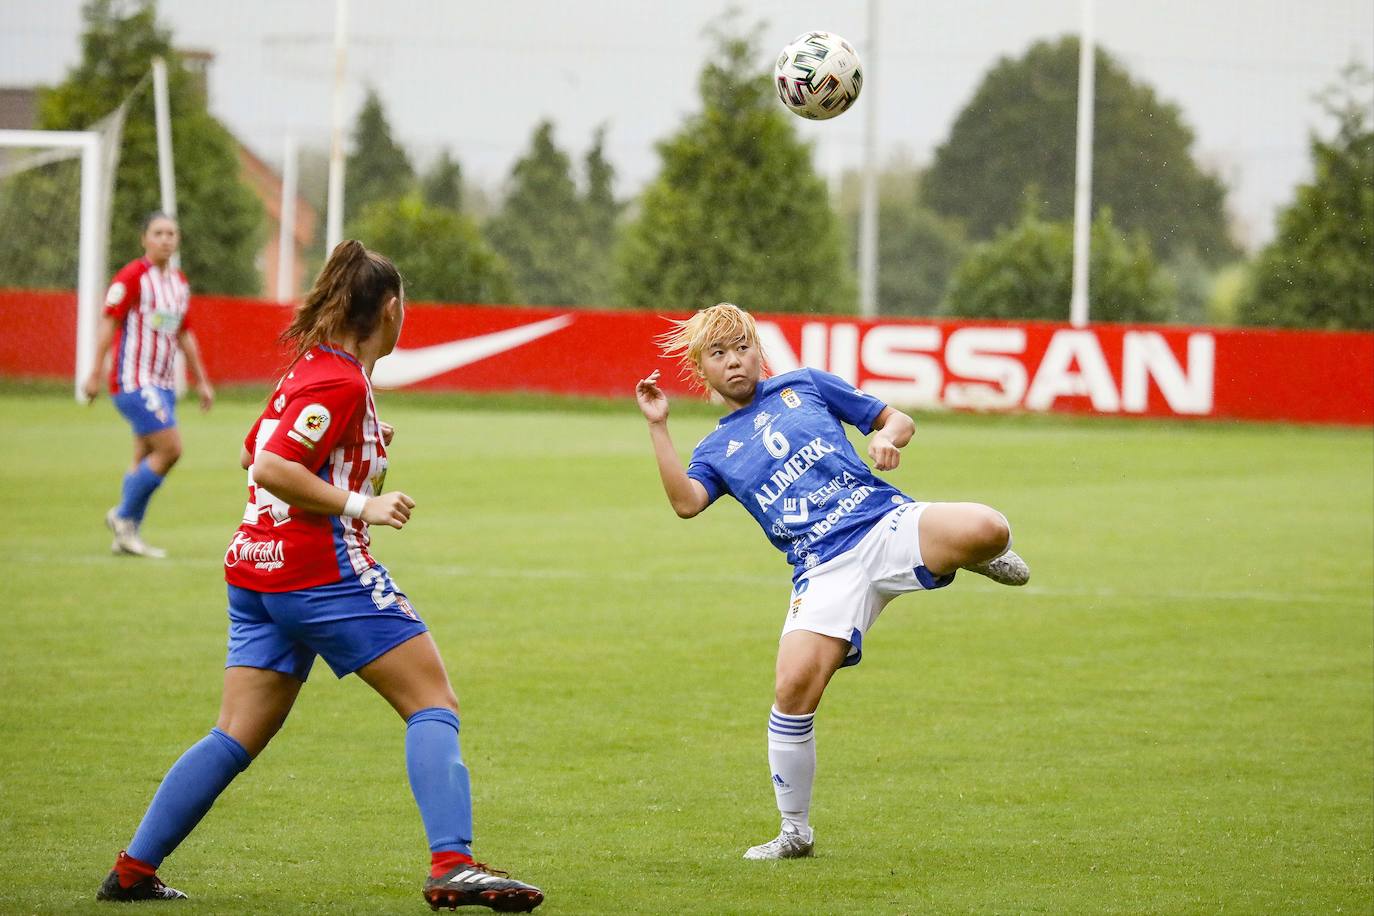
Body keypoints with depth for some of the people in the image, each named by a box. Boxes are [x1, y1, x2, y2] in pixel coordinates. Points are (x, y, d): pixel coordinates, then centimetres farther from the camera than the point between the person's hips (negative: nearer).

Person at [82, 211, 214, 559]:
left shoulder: (180, 283, 13)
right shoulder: (133, 277, -10)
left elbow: (184, 335, 21)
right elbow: (109, 322, -12)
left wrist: (201, 381, 21)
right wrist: (95, 373, -16)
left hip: (162, 383, 8)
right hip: (133, 382, -8)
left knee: (147, 459, 8)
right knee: (170, 448, -15)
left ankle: (126, 535, 15)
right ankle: (123, 517, -2)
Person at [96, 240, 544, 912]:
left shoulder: (309, 369, 16)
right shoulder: (342, 383, -12)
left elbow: (254, 456, 26)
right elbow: (271, 468, -21)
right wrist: (360, 506, -19)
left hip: (256, 571, 9)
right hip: (322, 569, -9)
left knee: (237, 737, 10)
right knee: (433, 704, -5)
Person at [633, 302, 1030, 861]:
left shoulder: (804, 386, 20)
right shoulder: (717, 450, 20)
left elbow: (898, 421, 21)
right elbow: (686, 501, -2)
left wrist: (886, 438, -2)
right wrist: (658, 426, -4)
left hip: (887, 521, -1)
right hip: (825, 568, 1)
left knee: (986, 529, -32)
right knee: (794, 686, -19)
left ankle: (985, 557, 9)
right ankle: (795, 832, 1)